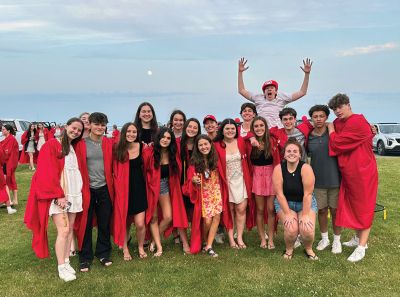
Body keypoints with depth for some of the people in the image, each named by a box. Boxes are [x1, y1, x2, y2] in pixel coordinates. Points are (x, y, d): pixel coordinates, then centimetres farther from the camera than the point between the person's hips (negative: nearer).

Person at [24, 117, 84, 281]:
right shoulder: (52, 145, -7)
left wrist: (79, 191, 5)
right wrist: (58, 195, -17)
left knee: (70, 229, 8)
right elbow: (47, 173, -13)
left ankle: (66, 262, 18)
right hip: (57, 196, -6)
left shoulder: (75, 148, 14)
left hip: (73, 194, 6)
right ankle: (61, 268, 2)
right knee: (63, 230, -9)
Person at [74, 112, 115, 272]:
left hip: (105, 189, 2)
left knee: (104, 223, 11)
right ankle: (85, 257, 22)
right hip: (87, 189, -2)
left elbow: (113, 165, 8)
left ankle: (103, 253, 29)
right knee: (86, 224, 7)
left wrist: (113, 185, 1)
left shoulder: (110, 143, 3)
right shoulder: (81, 144, -3)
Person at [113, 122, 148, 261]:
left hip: (138, 188, 0)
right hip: (123, 189, 0)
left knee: (140, 223, -3)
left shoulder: (142, 147, -2)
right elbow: (114, 171, -2)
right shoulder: (118, 149, -5)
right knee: (124, 221, 12)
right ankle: (125, 249, 32)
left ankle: (141, 248, 23)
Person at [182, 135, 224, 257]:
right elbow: (190, 178, -5)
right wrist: (193, 180, -25)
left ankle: (208, 246, 3)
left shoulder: (215, 159, -1)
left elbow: (220, 176, 9)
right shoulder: (194, 162, -9)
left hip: (216, 192, 3)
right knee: (207, 220, -6)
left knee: (217, 217, -6)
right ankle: (204, 242, 23)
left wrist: (221, 192, 0)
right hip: (203, 194, -3)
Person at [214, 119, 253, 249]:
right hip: (227, 181, -2)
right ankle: (231, 239, 15)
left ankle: (240, 238, 11)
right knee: (230, 210, 6)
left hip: (241, 180, 2)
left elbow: (246, 160, 7)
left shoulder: (241, 141, -1)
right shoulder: (217, 145, -8)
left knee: (241, 209, -1)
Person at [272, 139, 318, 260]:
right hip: (284, 203, 0)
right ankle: (289, 249, 12)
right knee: (291, 229, -21)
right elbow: (279, 194, -15)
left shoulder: (306, 168, -19)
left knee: (307, 230, -20)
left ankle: (308, 249, 15)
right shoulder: (278, 169, -15)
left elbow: (308, 194, -19)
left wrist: (305, 215, -19)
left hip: (305, 203, 0)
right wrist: (288, 214, -16)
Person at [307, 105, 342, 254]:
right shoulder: (308, 137, 1)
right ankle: (324, 239, 30)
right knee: (321, 210, 11)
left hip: (335, 179, -1)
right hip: (318, 180, 2)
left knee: (335, 210, 8)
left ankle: (337, 240, 25)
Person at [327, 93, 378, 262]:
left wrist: (331, 129, -6)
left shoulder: (358, 122, -20)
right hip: (348, 173, 9)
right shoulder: (338, 123, 7)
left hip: (362, 172, -9)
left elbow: (336, 143, -20)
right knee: (352, 205, 17)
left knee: (363, 208, 1)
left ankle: (361, 247, 8)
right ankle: (359, 238, 32)